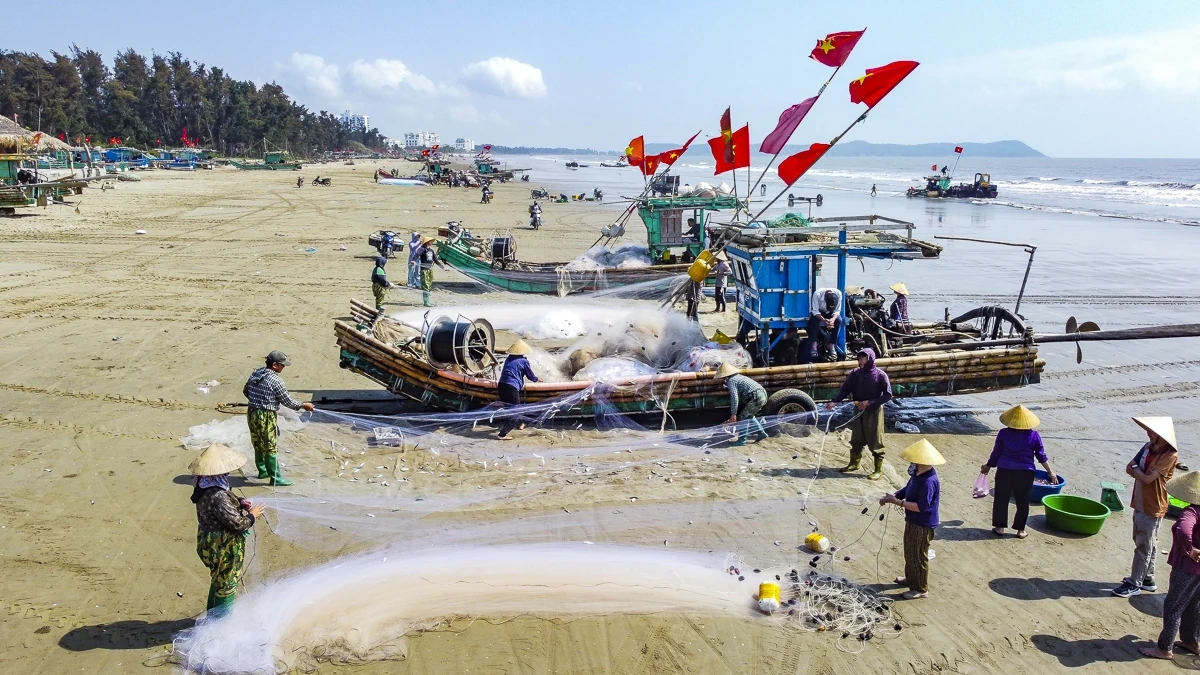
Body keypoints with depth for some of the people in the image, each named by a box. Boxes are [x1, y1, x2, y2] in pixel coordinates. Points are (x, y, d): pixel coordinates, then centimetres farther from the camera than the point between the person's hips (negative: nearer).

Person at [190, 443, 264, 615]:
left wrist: (239, 504, -1)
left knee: (218, 581, 28)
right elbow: (237, 523, -29)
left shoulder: (205, 486, -4)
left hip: (210, 542, 10)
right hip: (223, 549, -10)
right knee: (226, 586, 11)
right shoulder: (217, 496, -35)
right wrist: (251, 515, -11)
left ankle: (213, 615, 46)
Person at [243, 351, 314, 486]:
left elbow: (245, 391, 18)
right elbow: (287, 400, -14)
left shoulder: (255, 374, 5)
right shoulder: (276, 380, -19)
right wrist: (303, 406, 0)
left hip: (252, 413, 8)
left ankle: (262, 470, 35)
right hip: (266, 416, -8)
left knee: (258, 444, 21)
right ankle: (275, 477, 8)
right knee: (270, 448, 0)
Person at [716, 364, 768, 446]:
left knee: (743, 417, 0)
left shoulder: (731, 381, -4)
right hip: (763, 394, 10)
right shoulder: (739, 376, 25)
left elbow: (734, 398, -14)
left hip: (756, 397, -10)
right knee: (749, 415, 26)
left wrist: (733, 414, -13)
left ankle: (741, 440, 3)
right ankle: (762, 433, 26)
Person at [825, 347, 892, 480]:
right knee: (856, 439, 15)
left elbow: (888, 395, -10)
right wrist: (834, 401, -17)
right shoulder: (855, 373, -1)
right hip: (858, 411, 4)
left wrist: (869, 402, -19)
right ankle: (854, 463, 32)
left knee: (875, 441, 2)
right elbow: (845, 389, -2)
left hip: (874, 412, -4)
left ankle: (878, 470, 13)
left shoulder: (880, 375, -12)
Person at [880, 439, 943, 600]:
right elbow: (907, 489, 11)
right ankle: (910, 578, 45)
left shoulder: (929, 481, -32)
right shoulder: (917, 472, -2)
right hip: (913, 520, 9)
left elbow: (922, 506, -32)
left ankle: (921, 589, 24)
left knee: (918, 556, 7)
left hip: (923, 525, -9)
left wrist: (898, 502, -29)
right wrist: (892, 496, -6)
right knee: (909, 551, 25)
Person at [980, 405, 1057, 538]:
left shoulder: (1003, 433, -5)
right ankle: (1020, 530, 16)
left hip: (1004, 470, 0)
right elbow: (1041, 456, 2)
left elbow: (996, 453, 1)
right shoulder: (1034, 435, -3)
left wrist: (988, 466, 16)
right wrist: (1050, 472, 14)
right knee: (1023, 502, 11)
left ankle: (999, 527, 15)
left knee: (1001, 499, 11)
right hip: (1025, 472, 1)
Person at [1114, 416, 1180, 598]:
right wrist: (1141, 472, -14)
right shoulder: (1148, 446, 2)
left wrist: (1136, 469, -7)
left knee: (1143, 547, 2)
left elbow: (1148, 478, -24)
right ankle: (1147, 579, 32)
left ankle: (1135, 584, 10)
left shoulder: (1169, 455, -22)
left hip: (1152, 508, -8)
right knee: (1147, 544, 19)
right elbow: (1129, 468, 5)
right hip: (1140, 503, 8)